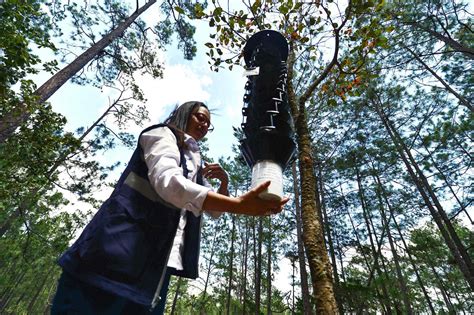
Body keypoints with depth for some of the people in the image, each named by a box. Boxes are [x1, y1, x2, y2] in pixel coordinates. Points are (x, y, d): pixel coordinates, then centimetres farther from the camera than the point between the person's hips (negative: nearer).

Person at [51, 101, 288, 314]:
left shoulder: (195, 163, 23)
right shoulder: (162, 134, 1)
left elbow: (214, 210, 23)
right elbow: (168, 183, -22)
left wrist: (224, 180, 3)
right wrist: (239, 205, -30)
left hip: (157, 259, 8)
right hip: (123, 242, -7)